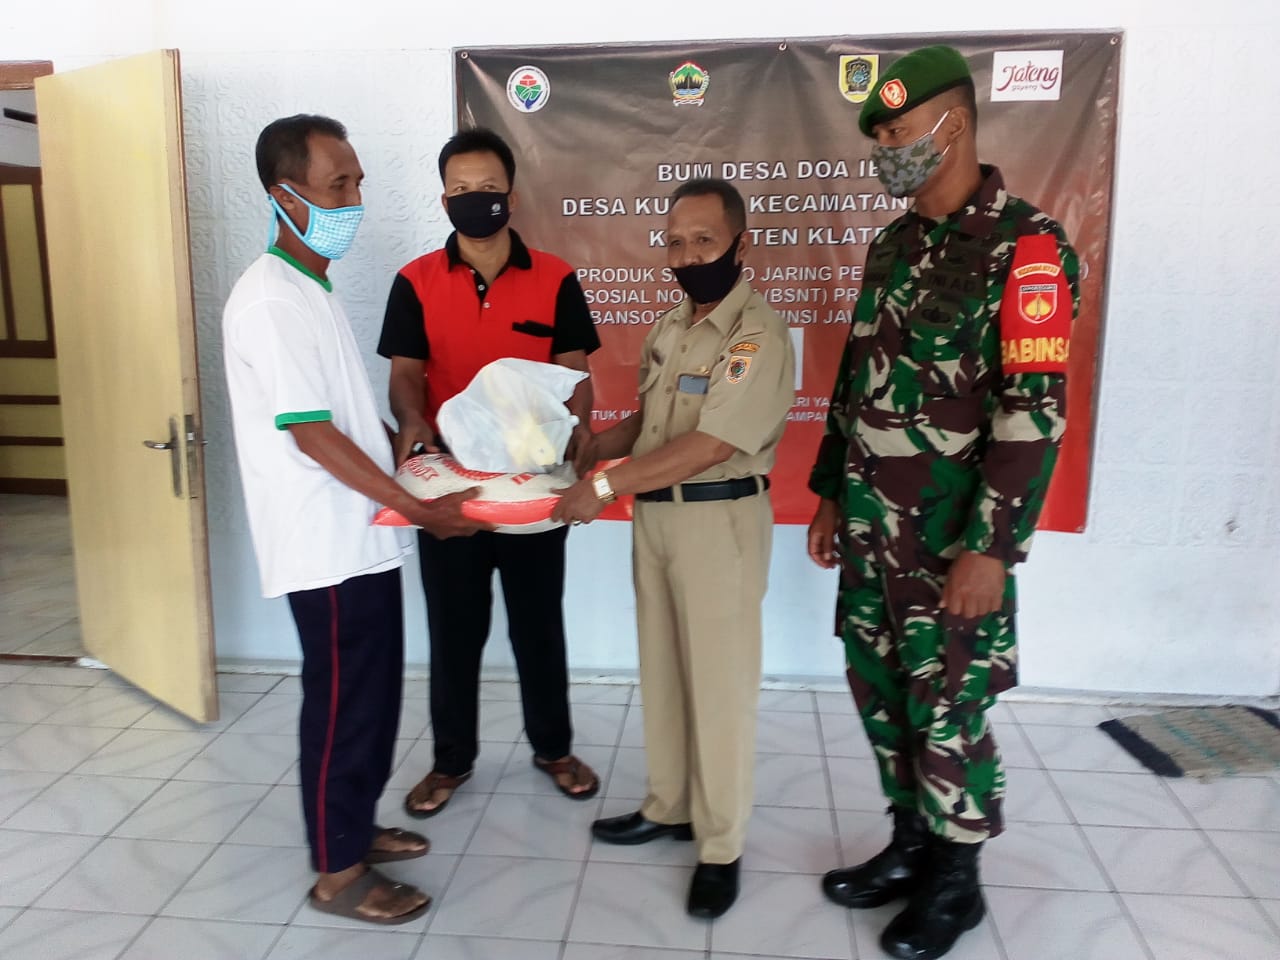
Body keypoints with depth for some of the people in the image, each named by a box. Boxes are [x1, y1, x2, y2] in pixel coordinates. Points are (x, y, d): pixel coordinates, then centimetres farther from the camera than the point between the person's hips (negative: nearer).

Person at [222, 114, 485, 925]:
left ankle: (355, 827, 36)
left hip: (361, 538, 9)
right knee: (345, 704, 3)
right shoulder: (272, 300, -18)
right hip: (328, 549, -9)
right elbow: (312, 435, -22)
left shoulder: (315, 287, 13)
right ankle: (338, 872, 21)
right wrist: (420, 509, -19)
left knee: (374, 695, 18)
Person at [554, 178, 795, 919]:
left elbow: (707, 447, -23)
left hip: (720, 520, -8)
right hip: (655, 516, 8)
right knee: (663, 670, 17)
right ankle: (669, 807, 35)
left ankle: (721, 847, 18)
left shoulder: (758, 334, -16)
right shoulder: (670, 327, 11)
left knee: (719, 684, 3)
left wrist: (603, 486, -20)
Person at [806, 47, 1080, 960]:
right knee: (881, 693, 15)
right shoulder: (893, 247, 11)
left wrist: (990, 548, -20)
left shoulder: (1027, 247, -12)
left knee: (947, 709, 5)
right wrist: (829, 495, 15)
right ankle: (910, 844, 35)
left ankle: (956, 880, 27)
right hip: (870, 526, 7)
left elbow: (1034, 411, -18)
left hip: (953, 537, -7)